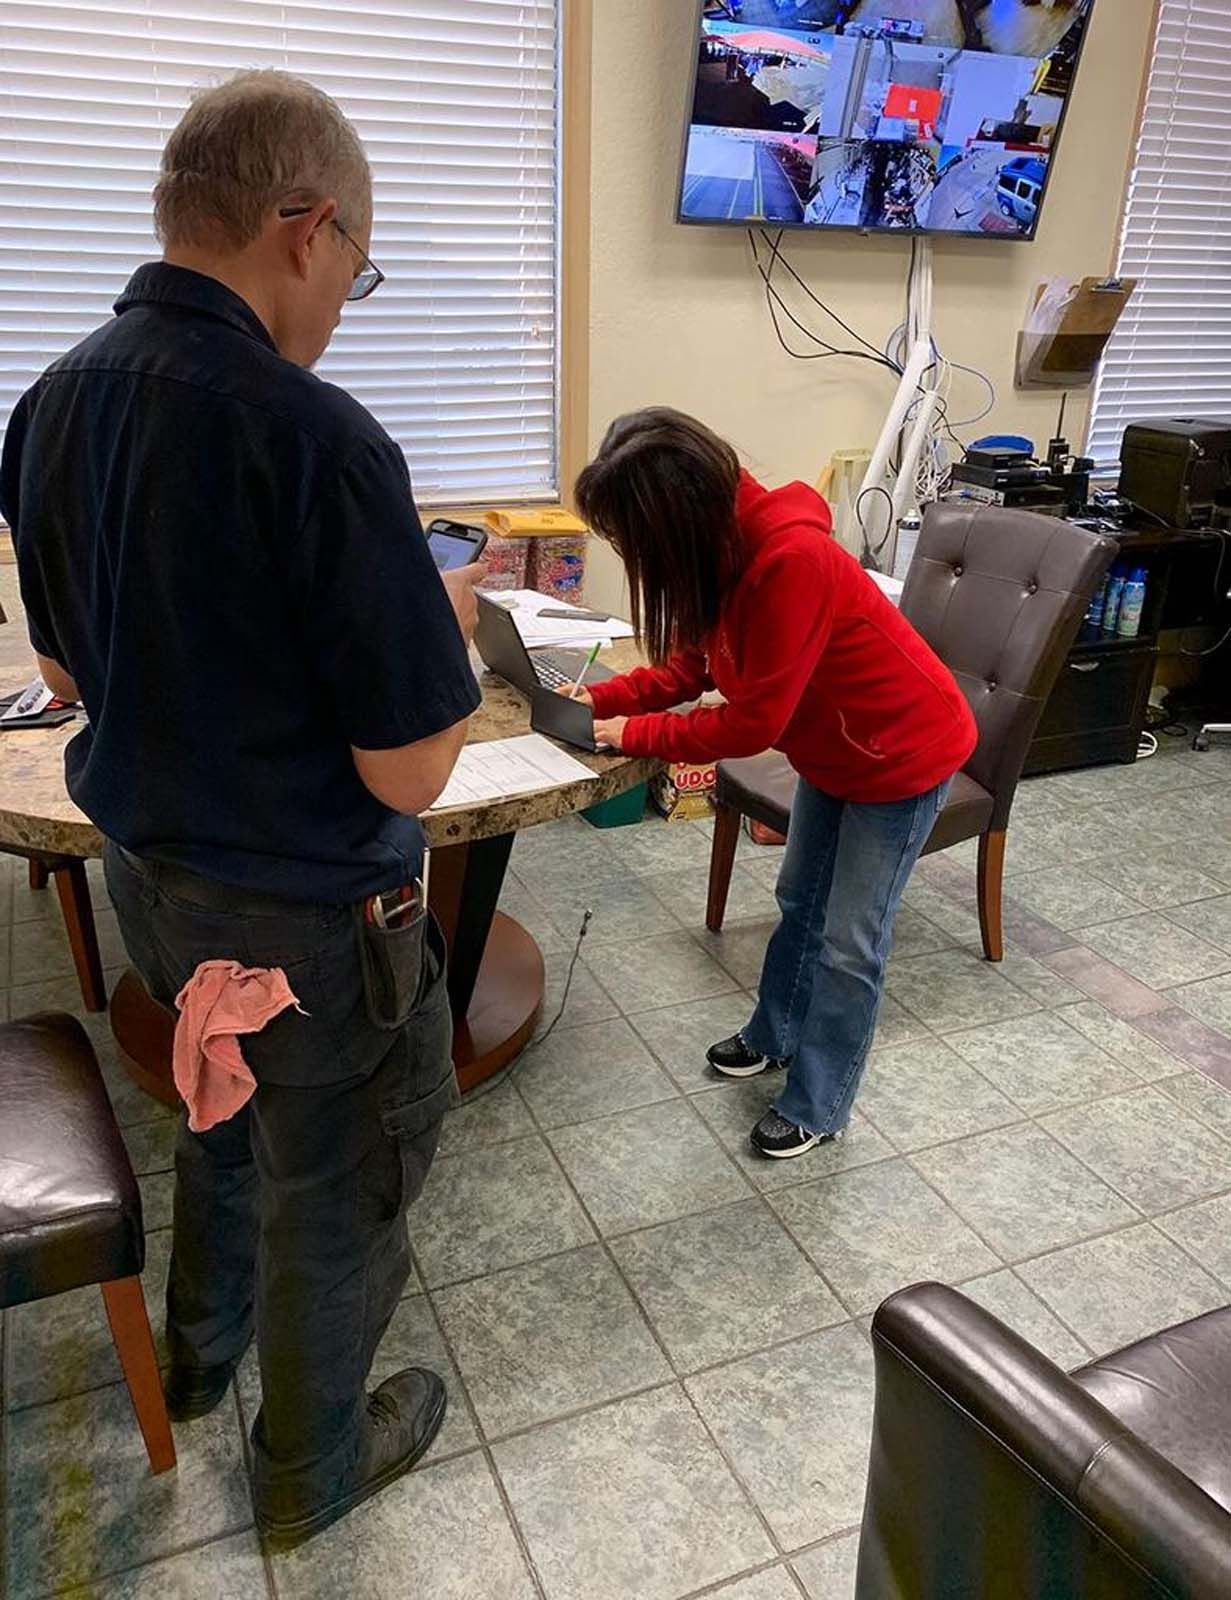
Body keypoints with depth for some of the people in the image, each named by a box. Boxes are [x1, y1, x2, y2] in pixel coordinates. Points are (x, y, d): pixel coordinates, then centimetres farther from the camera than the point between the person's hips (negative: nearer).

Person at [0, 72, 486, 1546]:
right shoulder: (314, 438, -27)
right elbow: (408, 773, -23)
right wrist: (442, 626, -6)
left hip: (145, 871, 8)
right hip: (303, 912, -7)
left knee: (223, 1113, 32)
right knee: (333, 1190, 17)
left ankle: (198, 1351, 56)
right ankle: (310, 1467, 42)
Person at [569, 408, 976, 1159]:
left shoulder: (791, 560, -37)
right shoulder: (722, 543, -10)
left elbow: (753, 722, -30)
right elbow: (692, 665, 2)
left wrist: (635, 735, -21)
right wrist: (603, 700, -11)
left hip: (905, 753, -8)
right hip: (833, 751, 8)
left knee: (848, 942, 3)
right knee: (800, 902, 21)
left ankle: (818, 1107, 22)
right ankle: (775, 1036, 43)